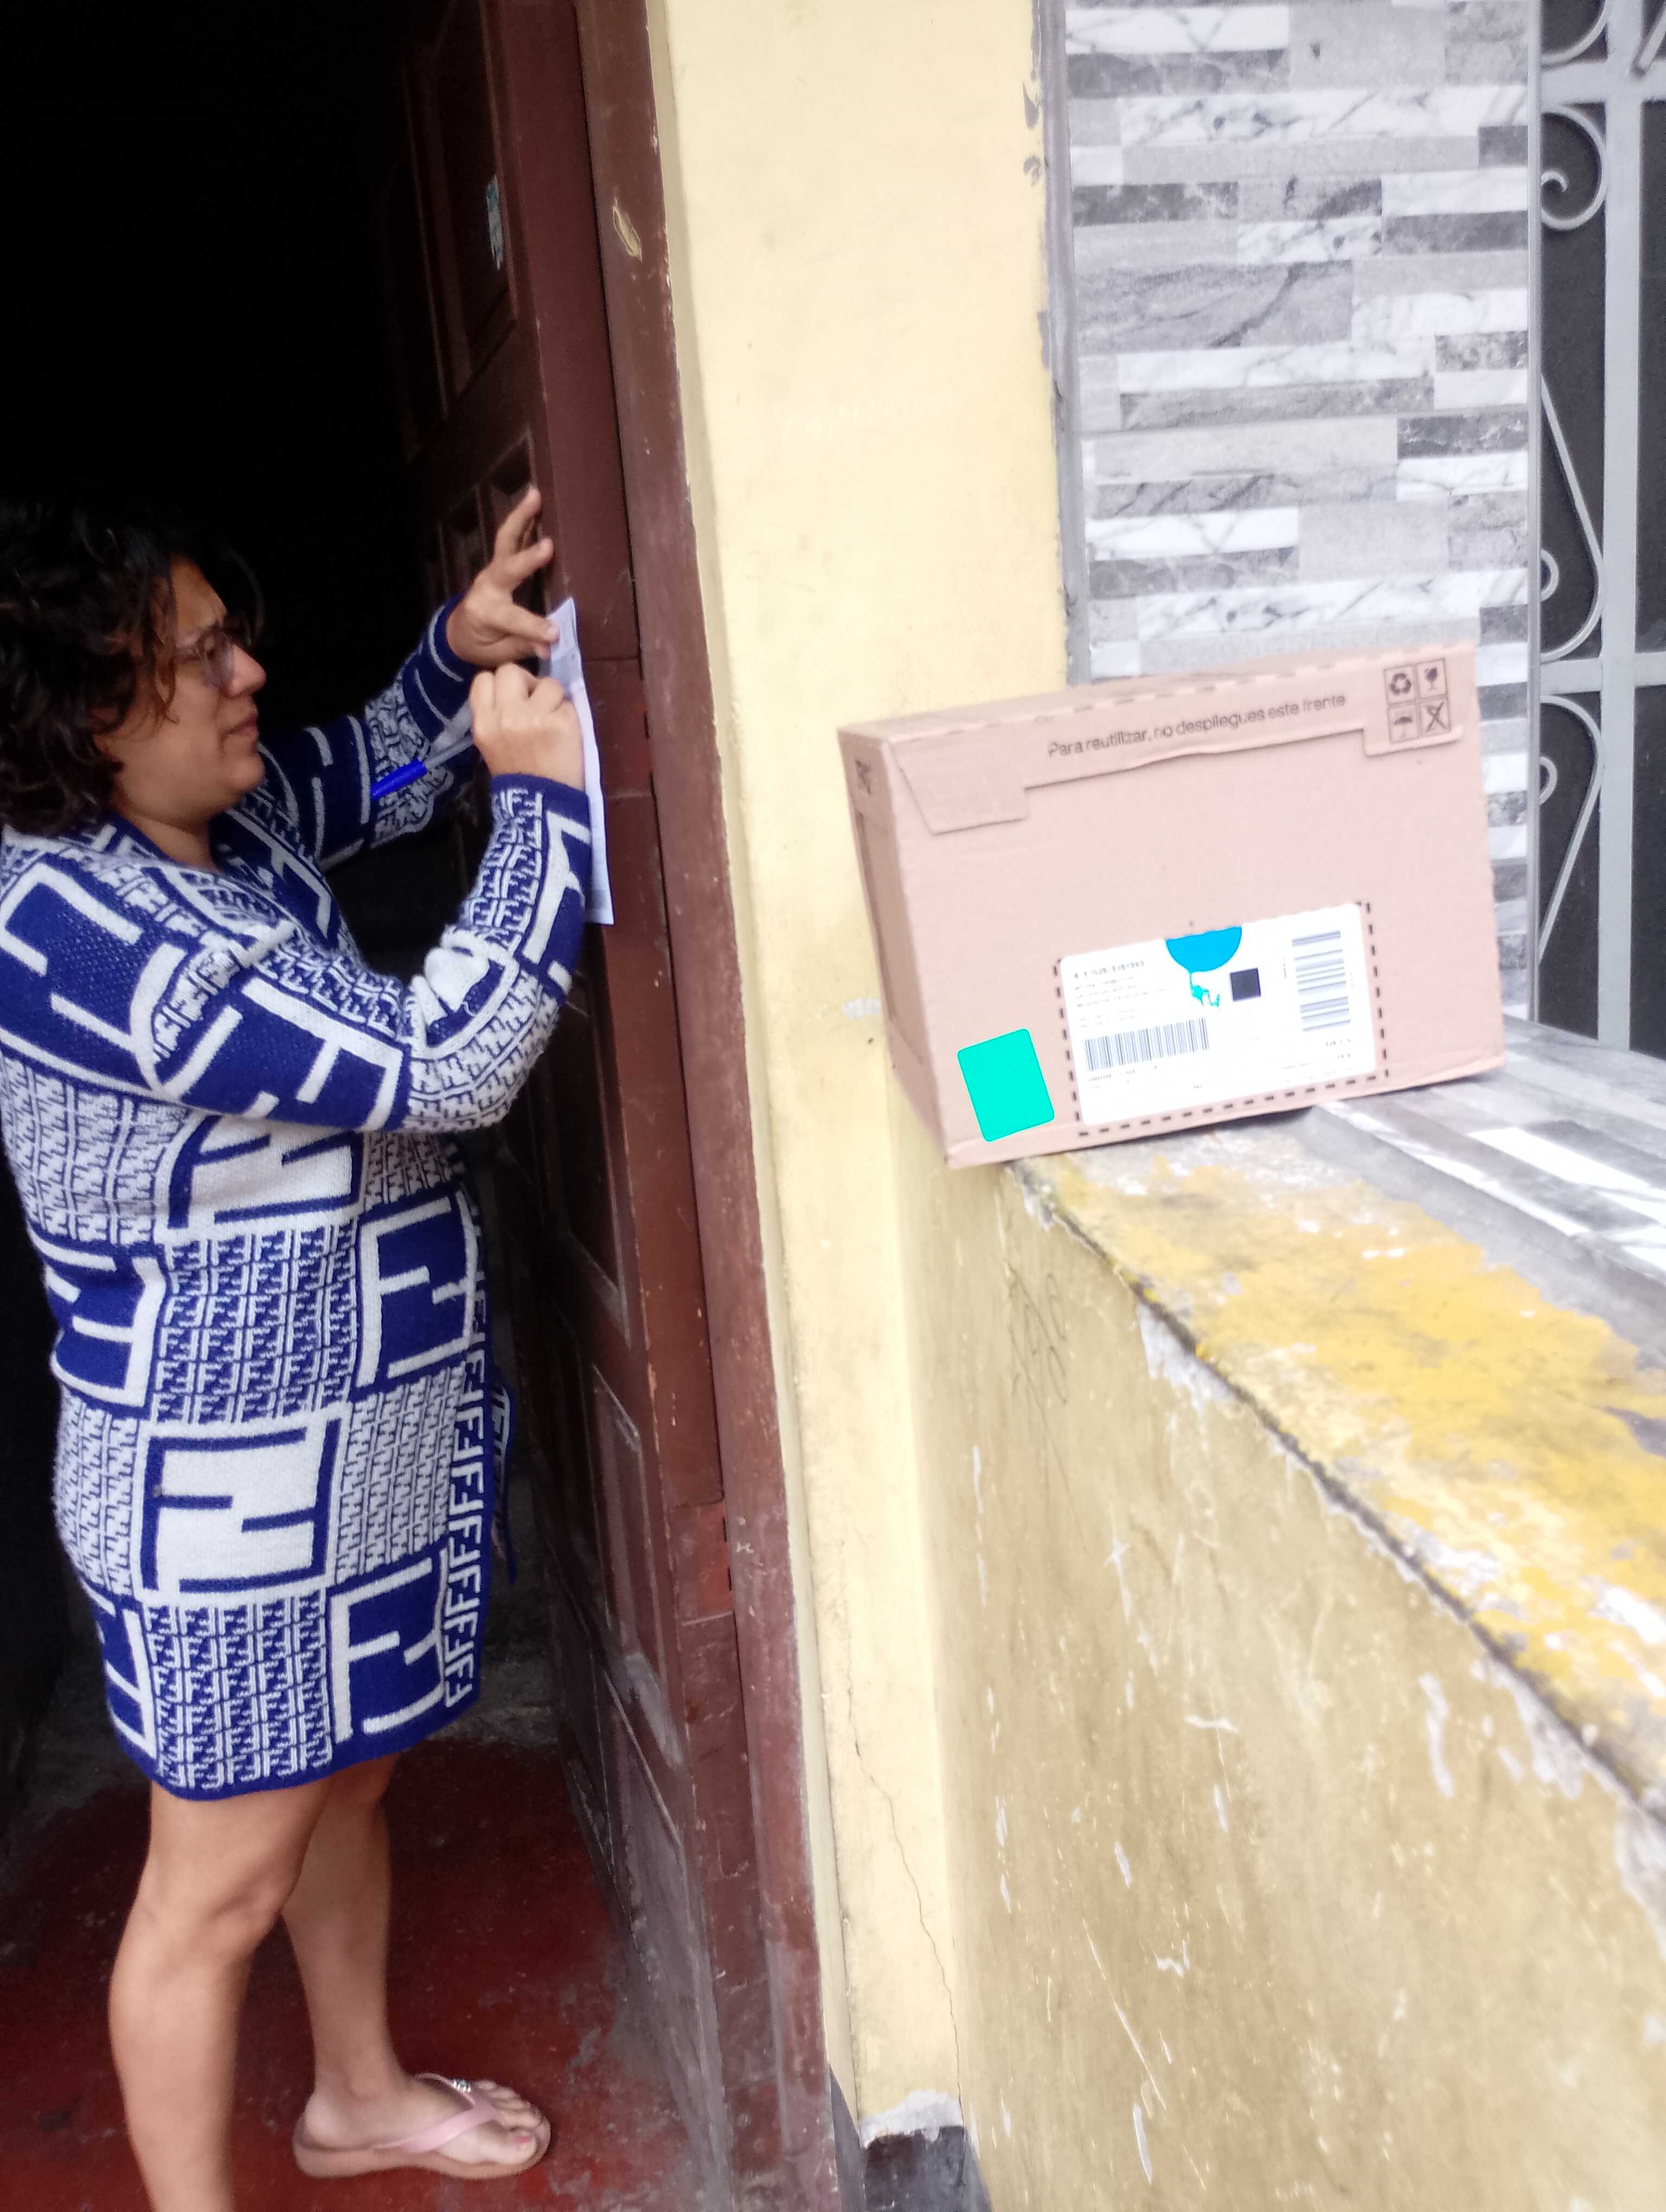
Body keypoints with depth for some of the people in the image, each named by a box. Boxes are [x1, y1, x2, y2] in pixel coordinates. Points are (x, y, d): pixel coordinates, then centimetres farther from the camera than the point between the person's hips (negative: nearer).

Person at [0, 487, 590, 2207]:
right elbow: (440, 1070, -30)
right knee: (221, 1882, 10)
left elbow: (375, 775, 22)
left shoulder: (224, 817, 0)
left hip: (366, 1433, 9)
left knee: (345, 1778, 27)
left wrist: (464, 644, 1)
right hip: (219, 1490, -9)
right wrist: (544, 792, -24)